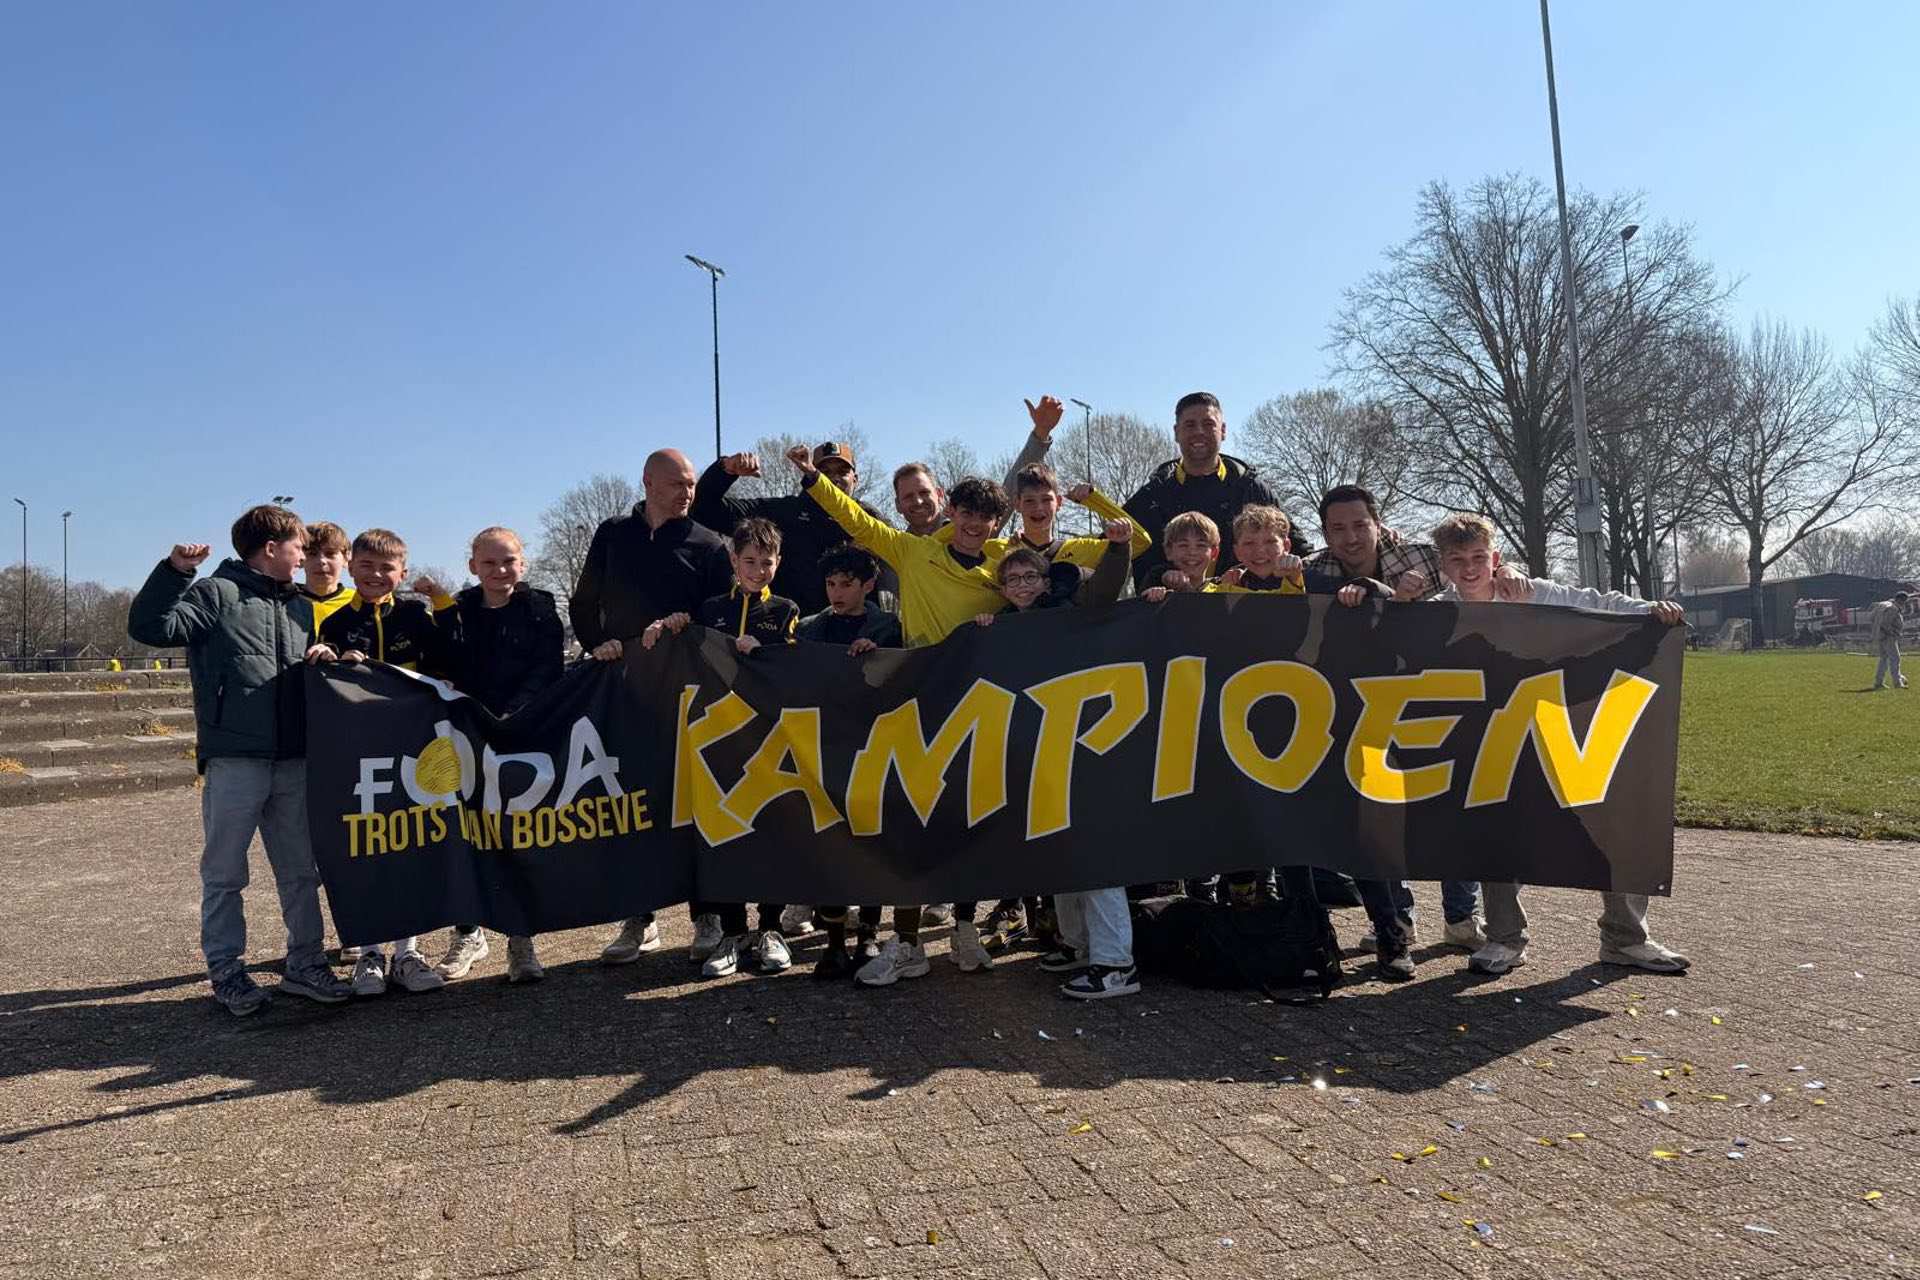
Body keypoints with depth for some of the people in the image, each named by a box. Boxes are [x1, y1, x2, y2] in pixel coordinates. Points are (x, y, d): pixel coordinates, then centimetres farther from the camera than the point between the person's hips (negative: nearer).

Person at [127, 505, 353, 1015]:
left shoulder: (300, 607, 18)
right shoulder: (217, 593, -3)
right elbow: (149, 627, -14)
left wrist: (321, 658, 5)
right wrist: (174, 571, -23)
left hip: (295, 760, 6)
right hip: (234, 759, -6)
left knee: (301, 870, 11)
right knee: (225, 873, 5)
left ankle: (304, 964, 21)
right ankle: (227, 972, 16)